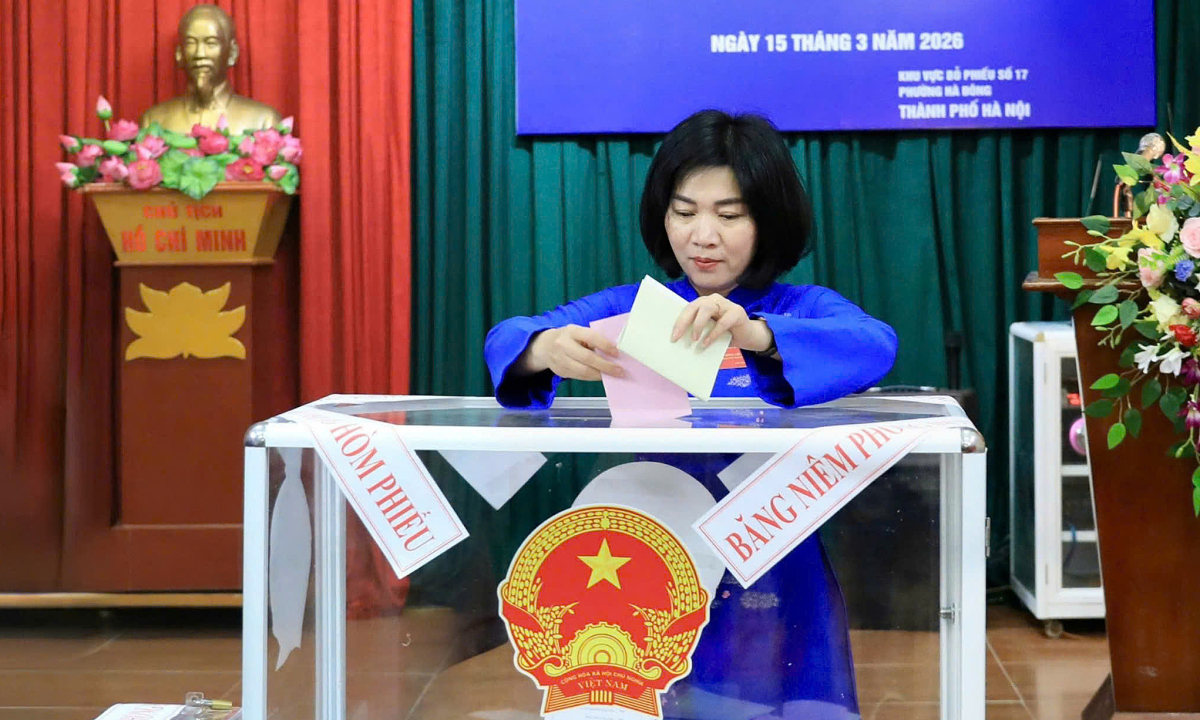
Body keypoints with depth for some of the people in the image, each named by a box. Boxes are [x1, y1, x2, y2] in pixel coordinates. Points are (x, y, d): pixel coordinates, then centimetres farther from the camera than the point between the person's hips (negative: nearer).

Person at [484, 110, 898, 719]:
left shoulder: (804, 308, 0)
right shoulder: (631, 307, 5)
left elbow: (876, 347, -22)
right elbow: (505, 340, -6)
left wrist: (757, 336, -40)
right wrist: (546, 348, -32)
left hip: (774, 582, -1)